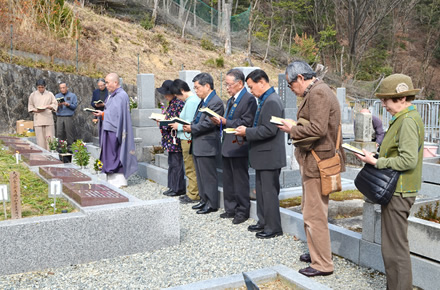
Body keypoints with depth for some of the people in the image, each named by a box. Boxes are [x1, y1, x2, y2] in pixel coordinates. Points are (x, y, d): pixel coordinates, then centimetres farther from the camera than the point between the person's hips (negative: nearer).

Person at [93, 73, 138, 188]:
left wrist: (103, 114, -15)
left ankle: (119, 180, 2)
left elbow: (119, 115, -20)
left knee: (115, 155, -5)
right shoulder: (112, 95, 16)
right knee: (109, 155, 11)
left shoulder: (121, 96, -14)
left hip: (115, 130, -10)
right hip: (108, 130, 10)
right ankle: (111, 179, 17)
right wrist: (101, 114, 3)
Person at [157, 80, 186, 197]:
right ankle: (172, 187, 21)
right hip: (170, 139, 10)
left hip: (176, 138, -10)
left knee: (176, 163, -4)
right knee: (172, 162, 13)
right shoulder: (171, 103, 16)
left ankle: (179, 189, 4)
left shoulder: (179, 103, -14)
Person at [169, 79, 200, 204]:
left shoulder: (191, 102, -18)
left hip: (189, 139, -10)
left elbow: (190, 123, -21)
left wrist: (178, 126, -7)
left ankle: (193, 195, 6)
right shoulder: (191, 100, 13)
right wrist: (177, 121, 12)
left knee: (191, 169, -2)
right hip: (187, 139, 10)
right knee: (190, 168, 16)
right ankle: (191, 192, 25)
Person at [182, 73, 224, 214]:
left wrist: (192, 128, -13)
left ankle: (212, 204, 9)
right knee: (201, 175, 17)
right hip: (197, 145, 10)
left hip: (206, 145, -10)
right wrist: (189, 126, 2)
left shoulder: (216, 102, -15)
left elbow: (208, 123, -22)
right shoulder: (203, 101, 16)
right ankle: (204, 200, 29)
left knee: (208, 176, -1)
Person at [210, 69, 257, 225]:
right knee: (228, 180, 16)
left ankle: (242, 211, 11)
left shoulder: (249, 99, -12)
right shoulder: (230, 100, 18)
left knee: (240, 180, 0)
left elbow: (246, 123, -21)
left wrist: (225, 122, -21)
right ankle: (231, 209, 27)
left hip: (239, 146, -9)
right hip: (227, 147, 10)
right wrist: (220, 121, 1)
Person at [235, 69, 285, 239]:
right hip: (263, 155, 10)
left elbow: (269, 130, -24)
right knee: (261, 190, 17)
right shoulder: (265, 100, 14)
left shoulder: (272, 102, -18)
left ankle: (274, 227, 9)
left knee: (269, 192, -1)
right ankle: (263, 222, 29)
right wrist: (246, 132, 6)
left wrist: (247, 132, -18)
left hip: (269, 155, -10)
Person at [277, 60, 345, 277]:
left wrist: (293, 130, -14)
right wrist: (296, 127, 8)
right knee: (310, 210, 20)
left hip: (318, 162, -11)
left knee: (314, 215, -3)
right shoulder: (318, 91, 16)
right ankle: (316, 253, 34)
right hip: (313, 161, 11)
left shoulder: (318, 93, -17)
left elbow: (318, 128, -27)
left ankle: (323, 264, 8)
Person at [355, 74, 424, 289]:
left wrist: (376, 162, -18)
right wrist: (378, 157, 8)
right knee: (394, 244, 19)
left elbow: (408, 160, -25)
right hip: (396, 189, 11)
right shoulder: (405, 118, 14)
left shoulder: (408, 121, -18)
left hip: (398, 193, -11)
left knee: (395, 247, -3)